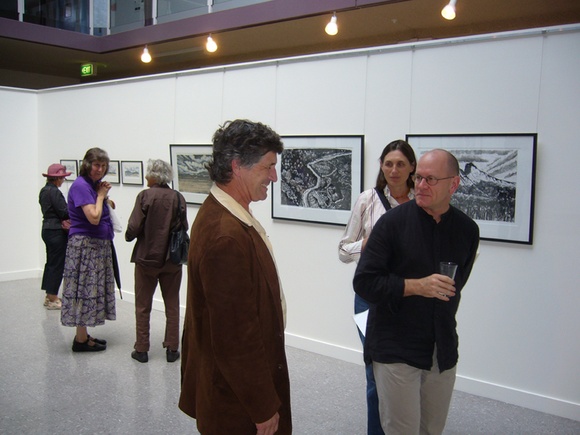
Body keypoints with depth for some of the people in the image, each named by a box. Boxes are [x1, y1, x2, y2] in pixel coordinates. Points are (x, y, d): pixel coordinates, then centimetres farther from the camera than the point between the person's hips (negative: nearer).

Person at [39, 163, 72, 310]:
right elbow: (64, 212, -19)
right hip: (56, 232, -10)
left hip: (47, 229, 10)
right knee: (57, 264, -2)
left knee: (51, 262, 17)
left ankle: (49, 296, 26)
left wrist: (62, 221, 3)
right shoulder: (54, 192, -18)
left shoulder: (44, 191, 12)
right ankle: (52, 299, 3)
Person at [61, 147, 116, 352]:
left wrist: (104, 196, 3)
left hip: (99, 245, 9)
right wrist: (101, 195, -9)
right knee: (85, 289, -4)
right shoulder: (81, 185, -14)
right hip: (85, 245, -9)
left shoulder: (93, 185, 13)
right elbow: (94, 217, -22)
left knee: (92, 289, 12)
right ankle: (81, 340, 3)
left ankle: (84, 335, 21)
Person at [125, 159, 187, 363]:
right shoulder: (178, 197, -4)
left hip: (146, 257, -2)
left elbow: (134, 227, -15)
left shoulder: (145, 196, -12)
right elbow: (184, 228, 0)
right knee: (172, 305, 13)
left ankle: (142, 349, 17)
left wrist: (128, 236, 6)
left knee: (143, 306, 11)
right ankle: (172, 349, 16)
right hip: (172, 259, 2)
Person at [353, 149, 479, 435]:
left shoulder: (467, 229, 2)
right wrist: (416, 286, -22)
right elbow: (364, 282, -13)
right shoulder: (393, 223, -11)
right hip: (396, 349, -4)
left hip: (443, 350, 5)